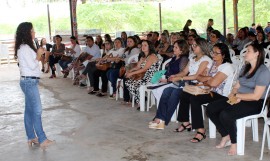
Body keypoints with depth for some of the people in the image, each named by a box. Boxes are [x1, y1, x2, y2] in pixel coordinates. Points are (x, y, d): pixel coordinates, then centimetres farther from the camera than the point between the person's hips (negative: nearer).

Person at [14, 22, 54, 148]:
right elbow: (32, 65, -19)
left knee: (29, 110, 12)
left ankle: (31, 138, 19)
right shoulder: (24, 48, -15)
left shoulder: (26, 47, 15)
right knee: (37, 110, -8)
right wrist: (39, 54, -7)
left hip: (29, 81, 10)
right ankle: (42, 140, -5)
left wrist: (38, 54, 7)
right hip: (29, 82, -10)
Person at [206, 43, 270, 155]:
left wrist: (238, 96, -10)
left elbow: (256, 96, -18)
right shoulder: (245, 68, 16)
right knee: (210, 109, -8)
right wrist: (233, 94, -9)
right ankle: (226, 136, 5)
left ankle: (234, 143, -9)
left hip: (254, 104, -9)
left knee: (225, 115, -32)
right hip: (239, 99, 9)